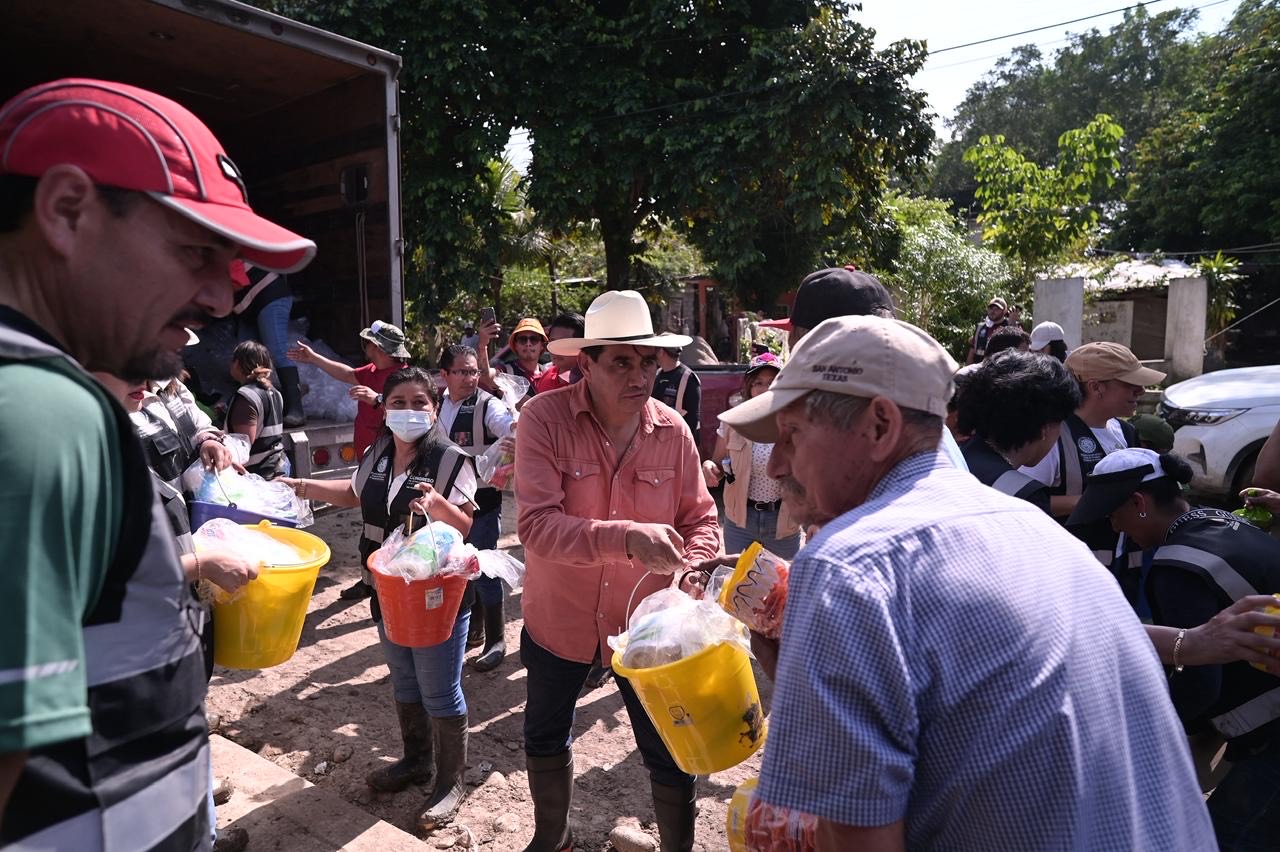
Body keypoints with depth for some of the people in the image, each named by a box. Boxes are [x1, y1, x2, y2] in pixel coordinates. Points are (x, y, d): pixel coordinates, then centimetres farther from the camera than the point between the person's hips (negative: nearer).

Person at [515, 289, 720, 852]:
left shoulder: (672, 430, -10)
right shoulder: (544, 418, -19)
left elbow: (701, 519, -2)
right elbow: (535, 523, -29)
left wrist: (691, 573, -23)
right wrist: (627, 537, -42)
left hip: (646, 621, 0)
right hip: (559, 618, 0)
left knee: (671, 755, 10)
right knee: (544, 739, 24)